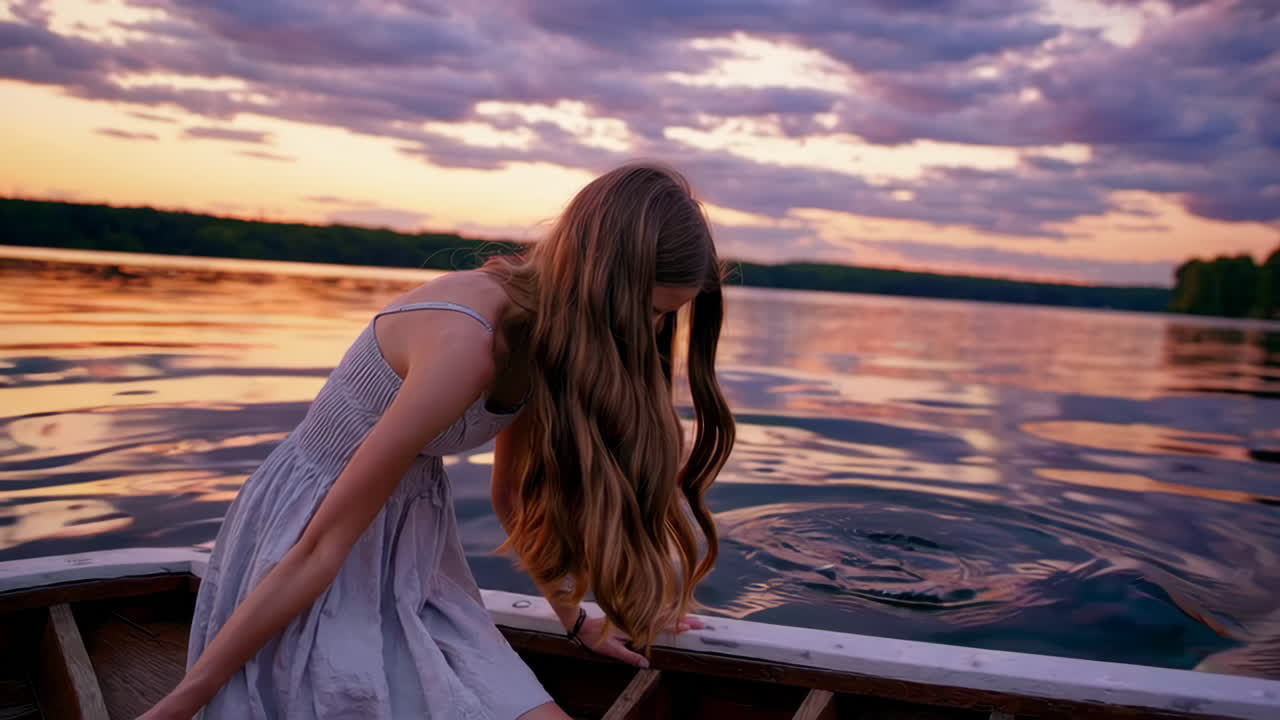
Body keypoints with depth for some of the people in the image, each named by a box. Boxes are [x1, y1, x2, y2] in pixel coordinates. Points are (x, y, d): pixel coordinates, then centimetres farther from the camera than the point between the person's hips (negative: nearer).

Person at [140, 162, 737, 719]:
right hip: (320, 571, -7)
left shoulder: (539, 324, -3)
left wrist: (575, 621, 19)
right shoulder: (465, 345, -30)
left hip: (408, 546, 7)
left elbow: (516, 494, 9)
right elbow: (323, 546, -24)